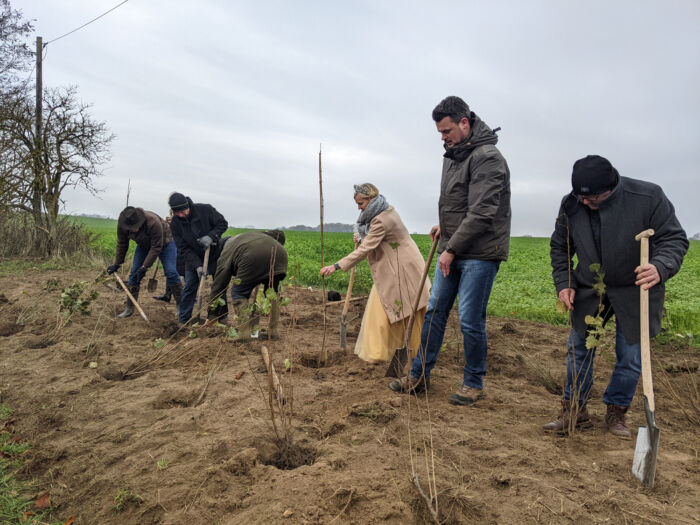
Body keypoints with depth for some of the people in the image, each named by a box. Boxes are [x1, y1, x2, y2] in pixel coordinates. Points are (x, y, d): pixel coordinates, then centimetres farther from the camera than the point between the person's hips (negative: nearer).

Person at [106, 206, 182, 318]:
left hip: (164, 242, -5)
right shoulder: (122, 225, -23)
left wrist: (145, 267, -30)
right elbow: (121, 245, -6)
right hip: (144, 245, 5)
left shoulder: (153, 222, -39)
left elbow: (156, 248, -32)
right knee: (134, 273, -4)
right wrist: (117, 264, -2)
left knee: (171, 272, -17)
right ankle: (129, 308, 6)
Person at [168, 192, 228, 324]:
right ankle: (183, 320, 8)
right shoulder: (175, 223, -15)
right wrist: (197, 266, -26)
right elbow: (183, 249, -15)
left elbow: (223, 224, -10)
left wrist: (211, 236, -29)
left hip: (215, 254, 0)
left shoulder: (205, 210, -20)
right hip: (193, 258, 1)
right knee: (190, 287, -2)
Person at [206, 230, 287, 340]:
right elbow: (279, 234, 30)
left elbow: (218, 284, 28)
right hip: (279, 254, 5)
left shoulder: (226, 252, 29)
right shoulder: (255, 234, 43)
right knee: (272, 290, 25)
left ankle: (244, 333, 8)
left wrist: (212, 315, 31)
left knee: (239, 293, 15)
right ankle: (274, 331, 25)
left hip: (254, 258, -4)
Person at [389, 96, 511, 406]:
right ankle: (419, 376, 22)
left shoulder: (486, 158, -15)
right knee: (434, 311, 10)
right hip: (452, 250, 9)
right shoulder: (452, 156, 14)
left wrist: (452, 248, -19)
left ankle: (474, 383, 18)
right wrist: (445, 227, 10)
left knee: (470, 320, -2)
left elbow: (482, 214, -21)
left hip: (480, 254, -8)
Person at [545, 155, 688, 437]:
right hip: (589, 290, 3)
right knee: (579, 349, 6)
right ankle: (574, 410, 21)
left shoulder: (648, 197, -19)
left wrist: (660, 267, -35)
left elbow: (674, 239, -14)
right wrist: (563, 283, -4)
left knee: (631, 356, 5)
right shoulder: (571, 205, -8)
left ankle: (616, 413, 25)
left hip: (634, 292, -2)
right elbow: (559, 248, 6)